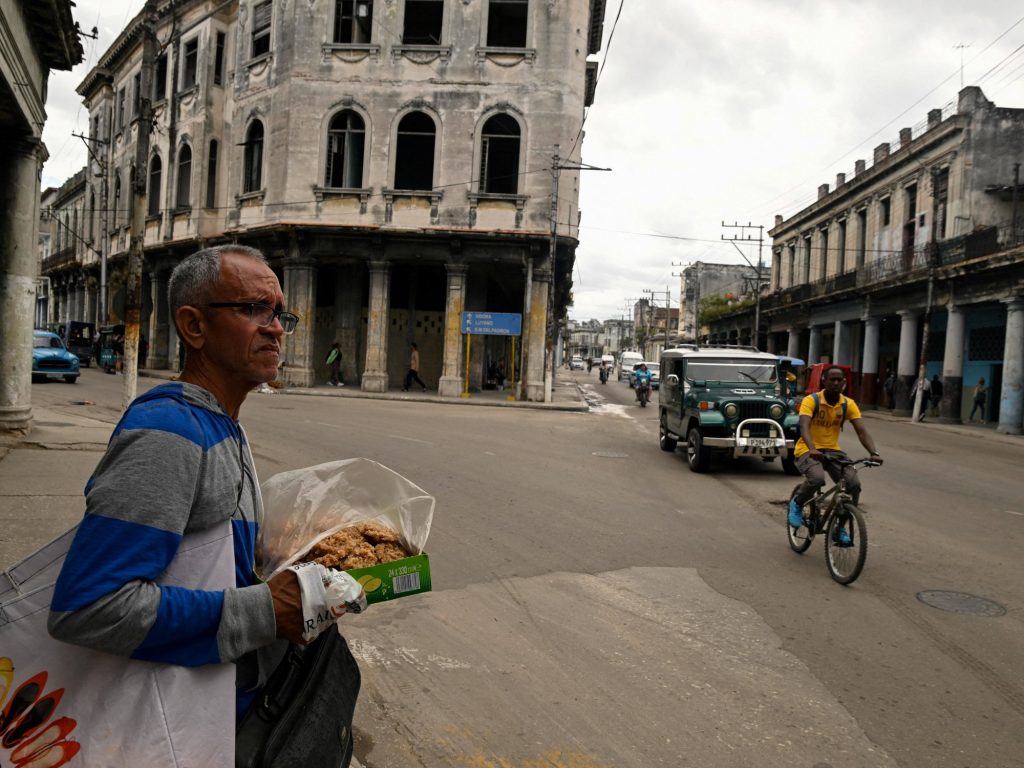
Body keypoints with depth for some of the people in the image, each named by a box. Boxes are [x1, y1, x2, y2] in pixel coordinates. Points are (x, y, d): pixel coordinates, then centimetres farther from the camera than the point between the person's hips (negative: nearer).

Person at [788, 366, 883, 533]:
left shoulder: (848, 404, -1)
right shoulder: (811, 400, -13)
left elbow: (862, 431, -9)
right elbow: (804, 427, -27)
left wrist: (874, 453, -27)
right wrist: (812, 450, -45)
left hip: (832, 450, 4)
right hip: (808, 450, -4)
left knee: (854, 484, -16)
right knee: (817, 478, -34)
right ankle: (797, 504, -1)